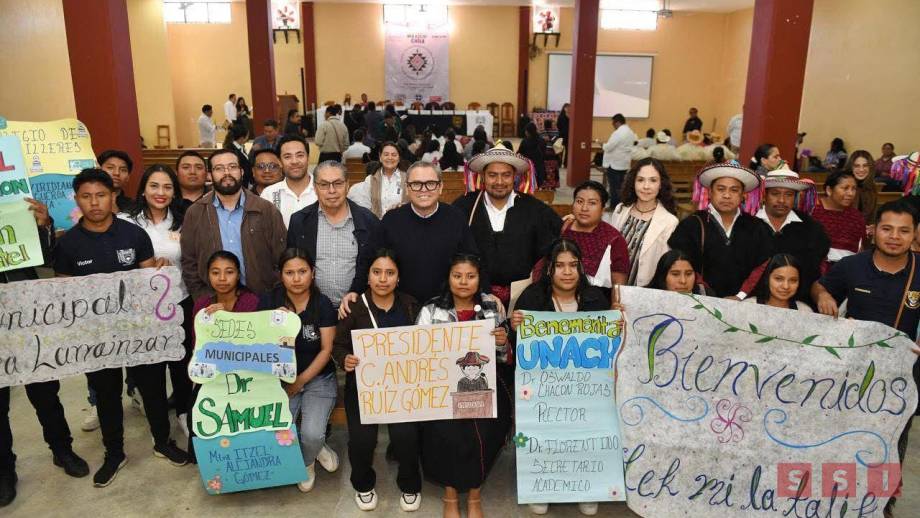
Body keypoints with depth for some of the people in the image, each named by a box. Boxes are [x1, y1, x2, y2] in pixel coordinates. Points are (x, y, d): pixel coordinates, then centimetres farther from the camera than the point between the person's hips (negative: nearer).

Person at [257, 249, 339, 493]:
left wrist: (301, 381, -12)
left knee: (311, 434, -21)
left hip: (318, 378, -1)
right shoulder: (269, 301, -3)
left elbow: (326, 350, -7)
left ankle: (306, 461, 17)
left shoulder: (322, 303, -7)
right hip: (280, 378, 2)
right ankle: (316, 449, 15)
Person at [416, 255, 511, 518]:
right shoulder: (431, 311, 3)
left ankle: (474, 494, 5)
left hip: (484, 384, 1)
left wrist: (503, 343, -11)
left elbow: (505, 357, 10)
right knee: (447, 432, -23)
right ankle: (450, 493, 5)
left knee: (484, 432, -22)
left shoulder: (494, 306, 6)